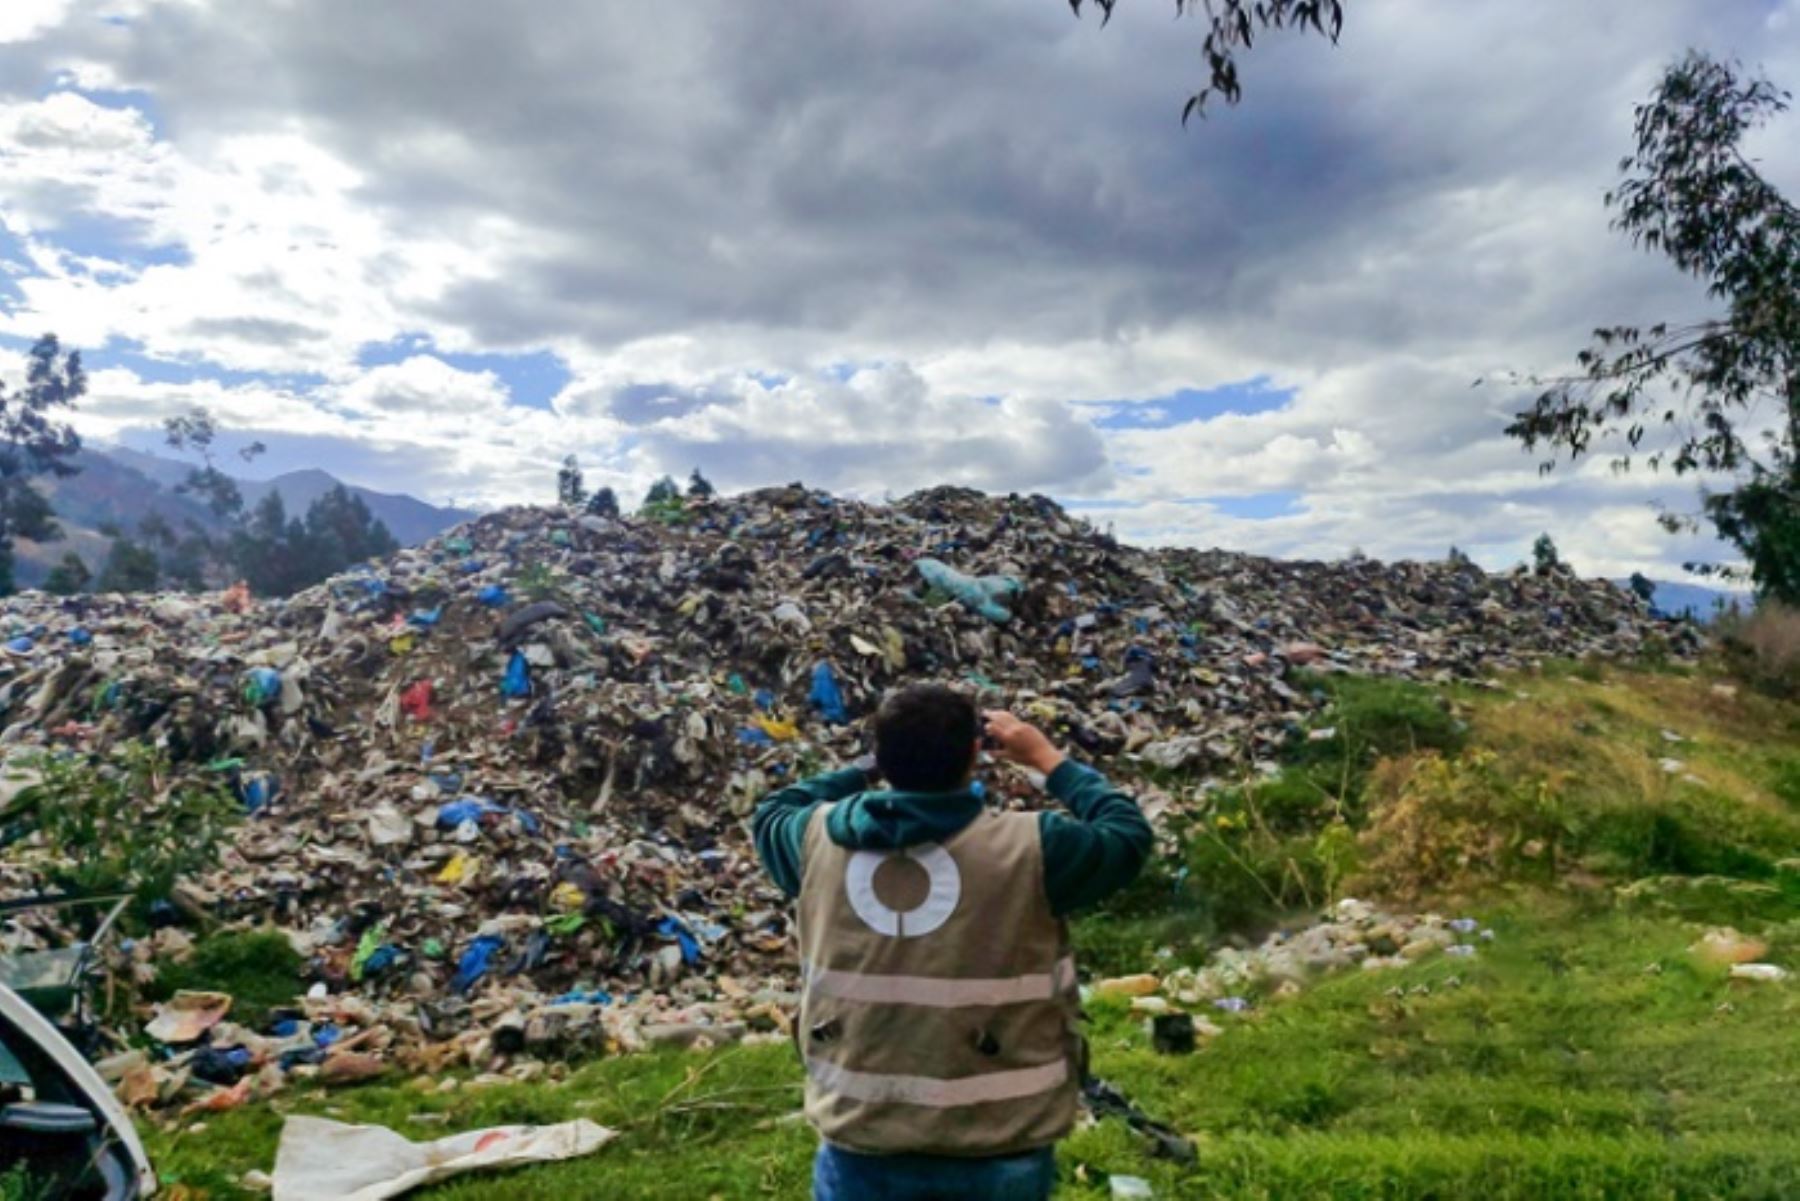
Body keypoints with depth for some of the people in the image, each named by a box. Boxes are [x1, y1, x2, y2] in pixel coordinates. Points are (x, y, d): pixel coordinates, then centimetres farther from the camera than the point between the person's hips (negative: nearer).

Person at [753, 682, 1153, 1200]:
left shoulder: (821, 839, -8)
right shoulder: (1028, 848, -16)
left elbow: (772, 814, 16)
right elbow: (1127, 833, 2)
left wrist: (872, 765, 17)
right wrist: (1049, 759, 11)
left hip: (861, 1149, 2)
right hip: (993, 1158, -2)